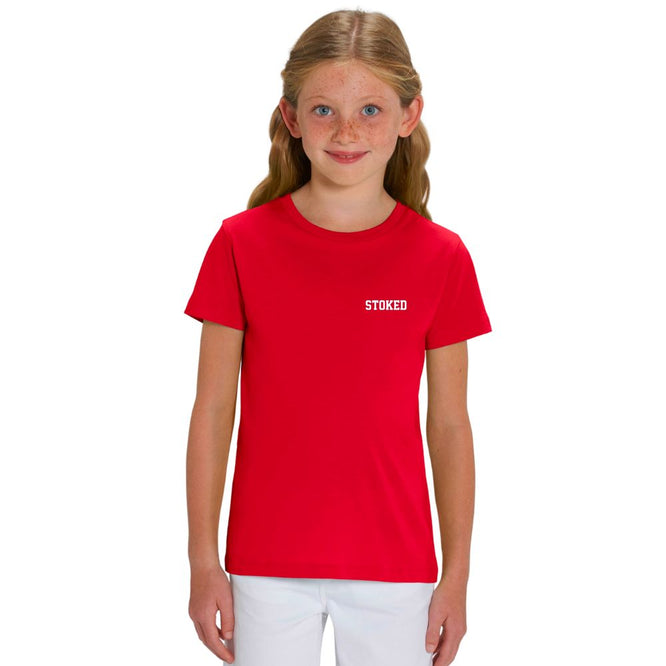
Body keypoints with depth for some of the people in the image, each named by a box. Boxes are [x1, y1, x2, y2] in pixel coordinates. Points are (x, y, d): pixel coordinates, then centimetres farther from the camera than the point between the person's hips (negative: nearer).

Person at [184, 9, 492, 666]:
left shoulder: (440, 257, -4)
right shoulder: (241, 243, -5)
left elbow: (448, 426, 0)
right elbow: (213, 411, -2)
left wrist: (457, 575, 3)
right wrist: (203, 561, -1)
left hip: (395, 568, 0)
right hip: (267, 565, 0)